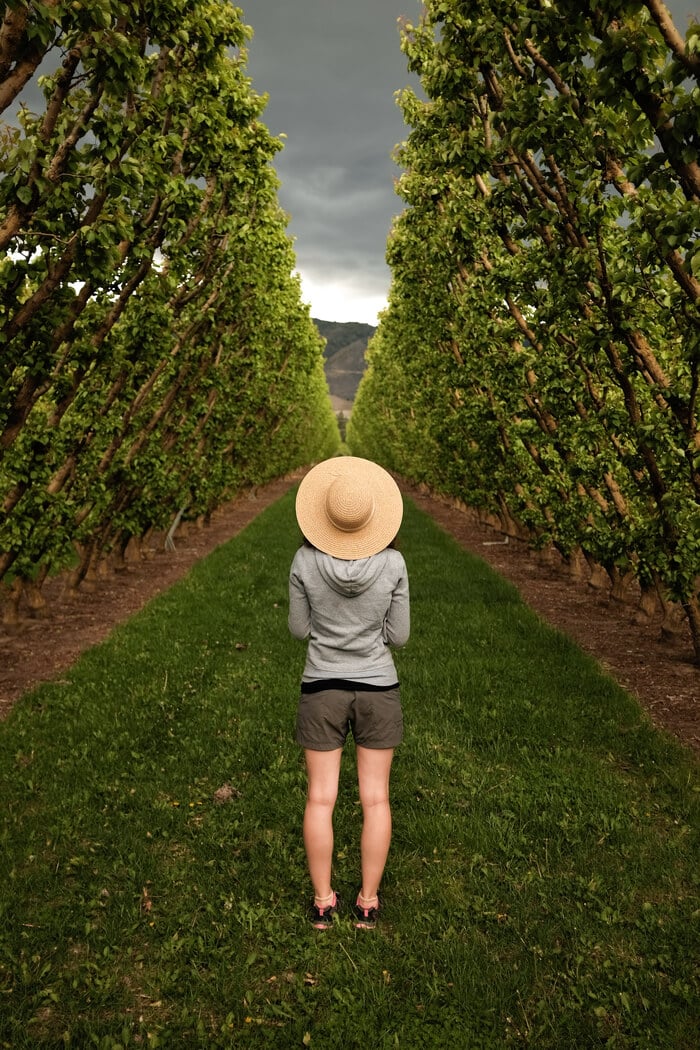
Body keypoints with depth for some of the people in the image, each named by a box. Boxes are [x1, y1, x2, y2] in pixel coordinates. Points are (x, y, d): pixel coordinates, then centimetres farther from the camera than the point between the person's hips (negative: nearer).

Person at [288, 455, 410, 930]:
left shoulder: (306, 561, -14)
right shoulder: (393, 563, -14)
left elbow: (299, 629, -2)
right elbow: (399, 635, -5)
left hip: (322, 690, 0)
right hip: (378, 690, 0)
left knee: (321, 798, 12)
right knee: (376, 798, 12)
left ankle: (323, 901, 22)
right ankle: (368, 902, 22)